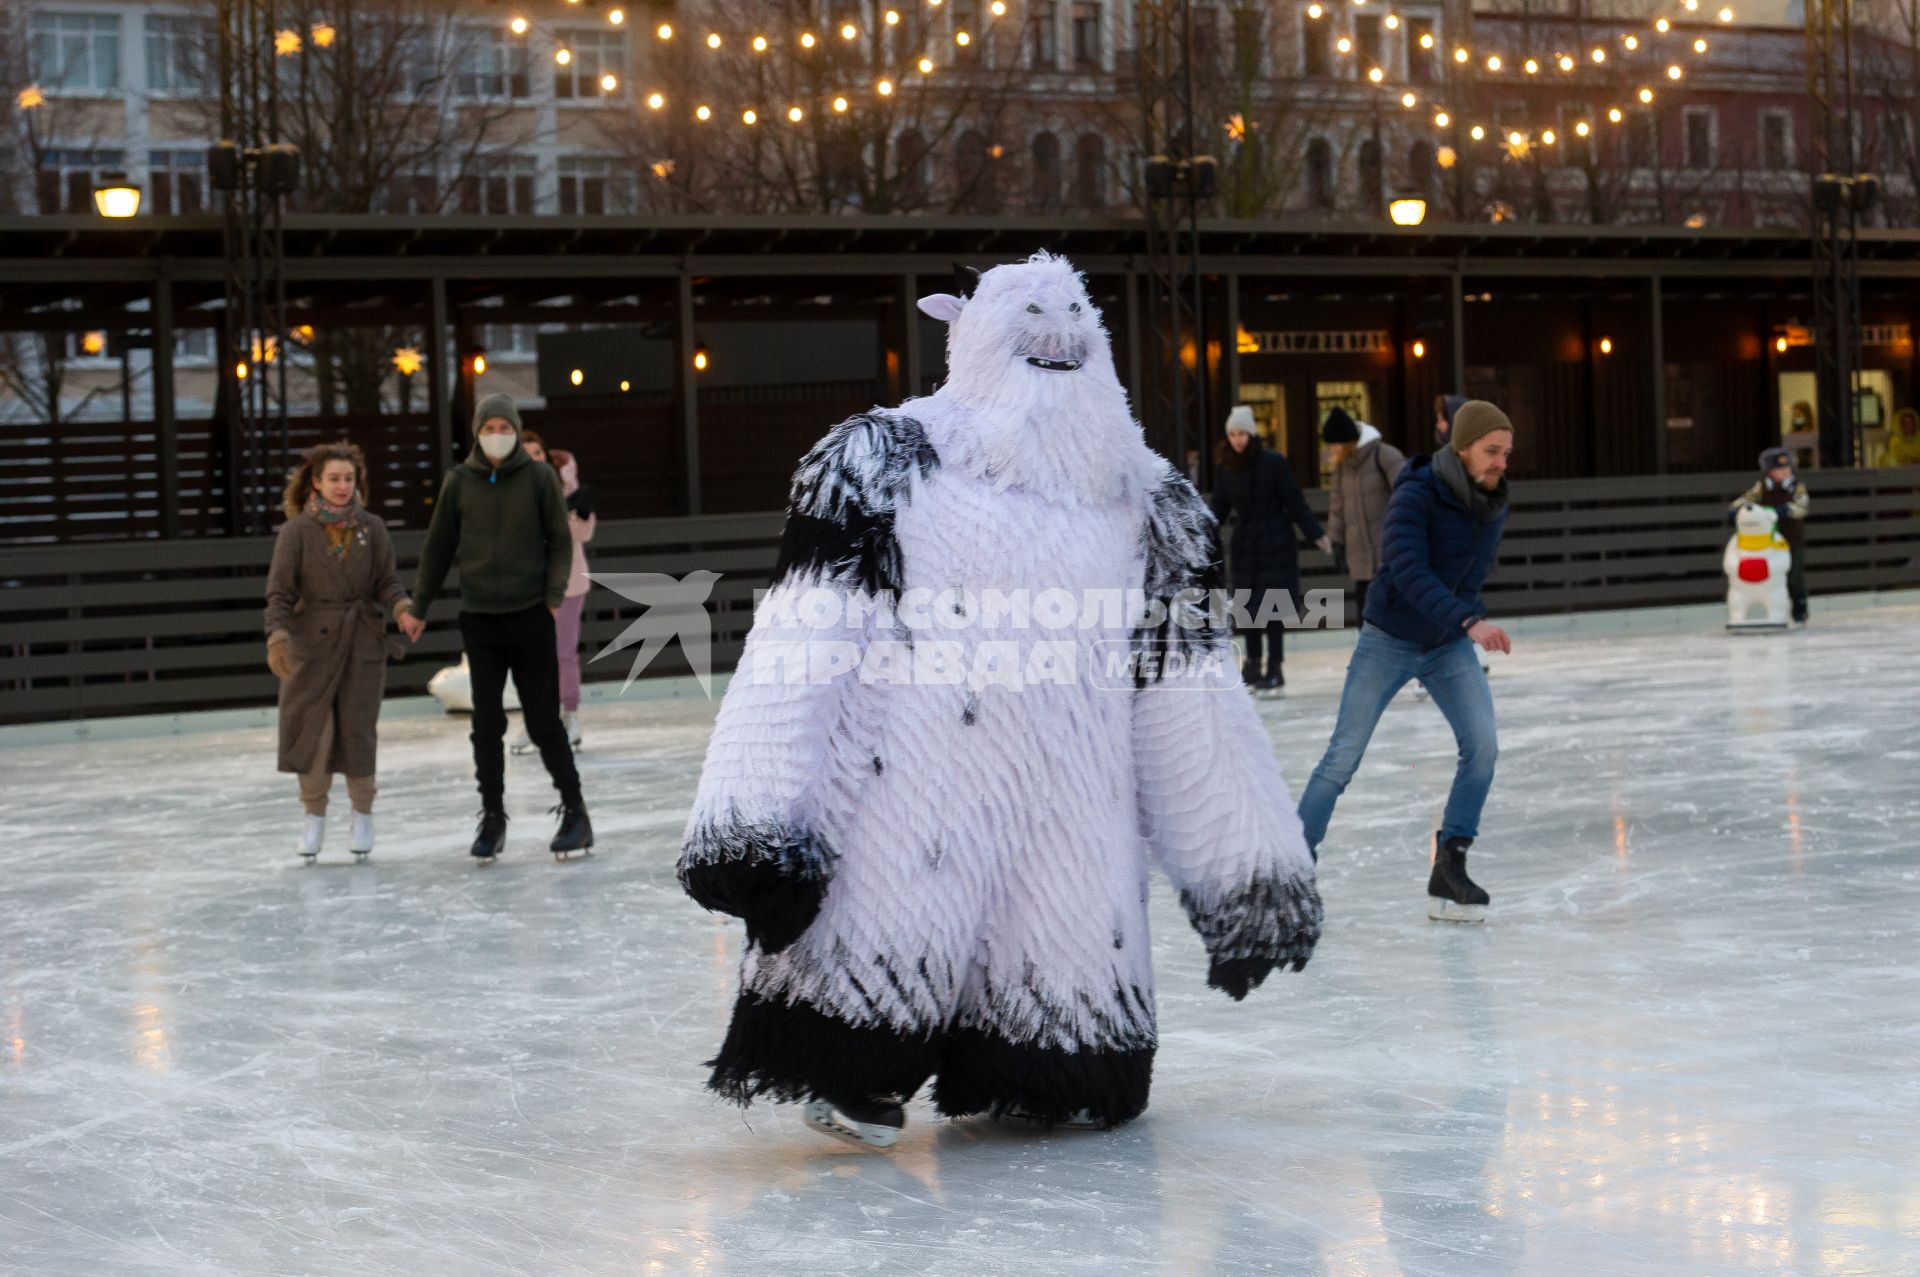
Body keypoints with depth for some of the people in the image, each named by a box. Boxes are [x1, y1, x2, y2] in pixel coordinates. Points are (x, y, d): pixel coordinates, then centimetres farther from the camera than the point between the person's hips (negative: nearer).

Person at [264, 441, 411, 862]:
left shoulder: (371, 528, 1)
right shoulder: (296, 531, -5)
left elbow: (387, 582, 1)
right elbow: (280, 591, -8)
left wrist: (402, 608, -20)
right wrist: (277, 636, -23)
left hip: (363, 641, 1)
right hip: (312, 640, -1)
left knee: (358, 728, 1)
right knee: (311, 730, 0)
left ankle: (362, 814, 18)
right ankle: (314, 816, 17)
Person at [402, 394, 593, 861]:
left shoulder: (539, 477, -1)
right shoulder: (459, 482, 3)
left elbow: (560, 541, 1)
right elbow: (438, 548, 10)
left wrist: (555, 596, -10)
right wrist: (418, 608, 11)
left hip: (531, 616, -2)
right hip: (478, 618, 2)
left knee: (543, 720, 1)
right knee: (487, 724, 2)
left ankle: (574, 812, 12)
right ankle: (492, 818, 12)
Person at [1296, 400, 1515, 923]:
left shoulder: (1493, 507, -3)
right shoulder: (1415, 497, -23)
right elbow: (1408, 571, -36)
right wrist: (1470, 621, -45)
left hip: (1450, 646, 4)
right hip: (1388, 642, -4)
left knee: (1482, 746, -15)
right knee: (1343, 759, 1)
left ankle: (1449, 870, -5)